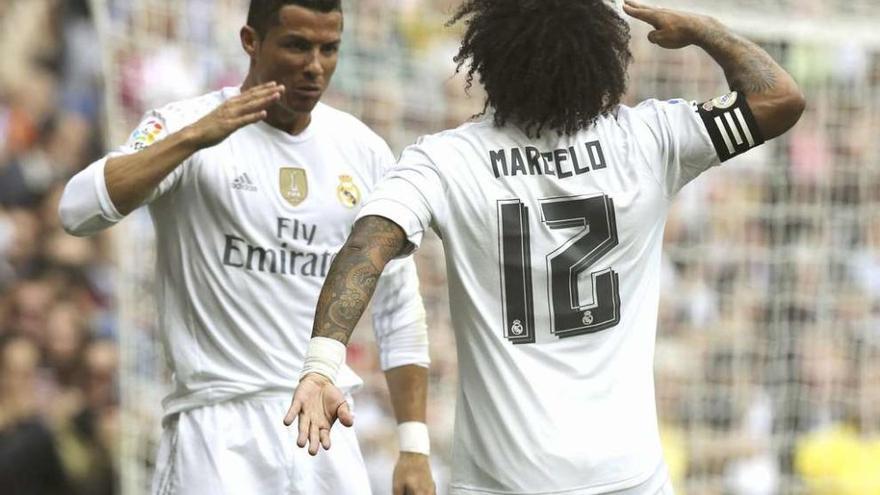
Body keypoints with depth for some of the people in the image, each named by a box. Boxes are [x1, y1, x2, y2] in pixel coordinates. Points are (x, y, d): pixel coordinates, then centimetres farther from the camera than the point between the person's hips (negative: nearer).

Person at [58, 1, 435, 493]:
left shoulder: (364, 151, 9)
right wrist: (197, 137, -26)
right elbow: (79, 210, -19)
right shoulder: (187, 124, -4)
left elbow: (400, 313, 13)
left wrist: (415, 445, 7)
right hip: (221, 430, -4)